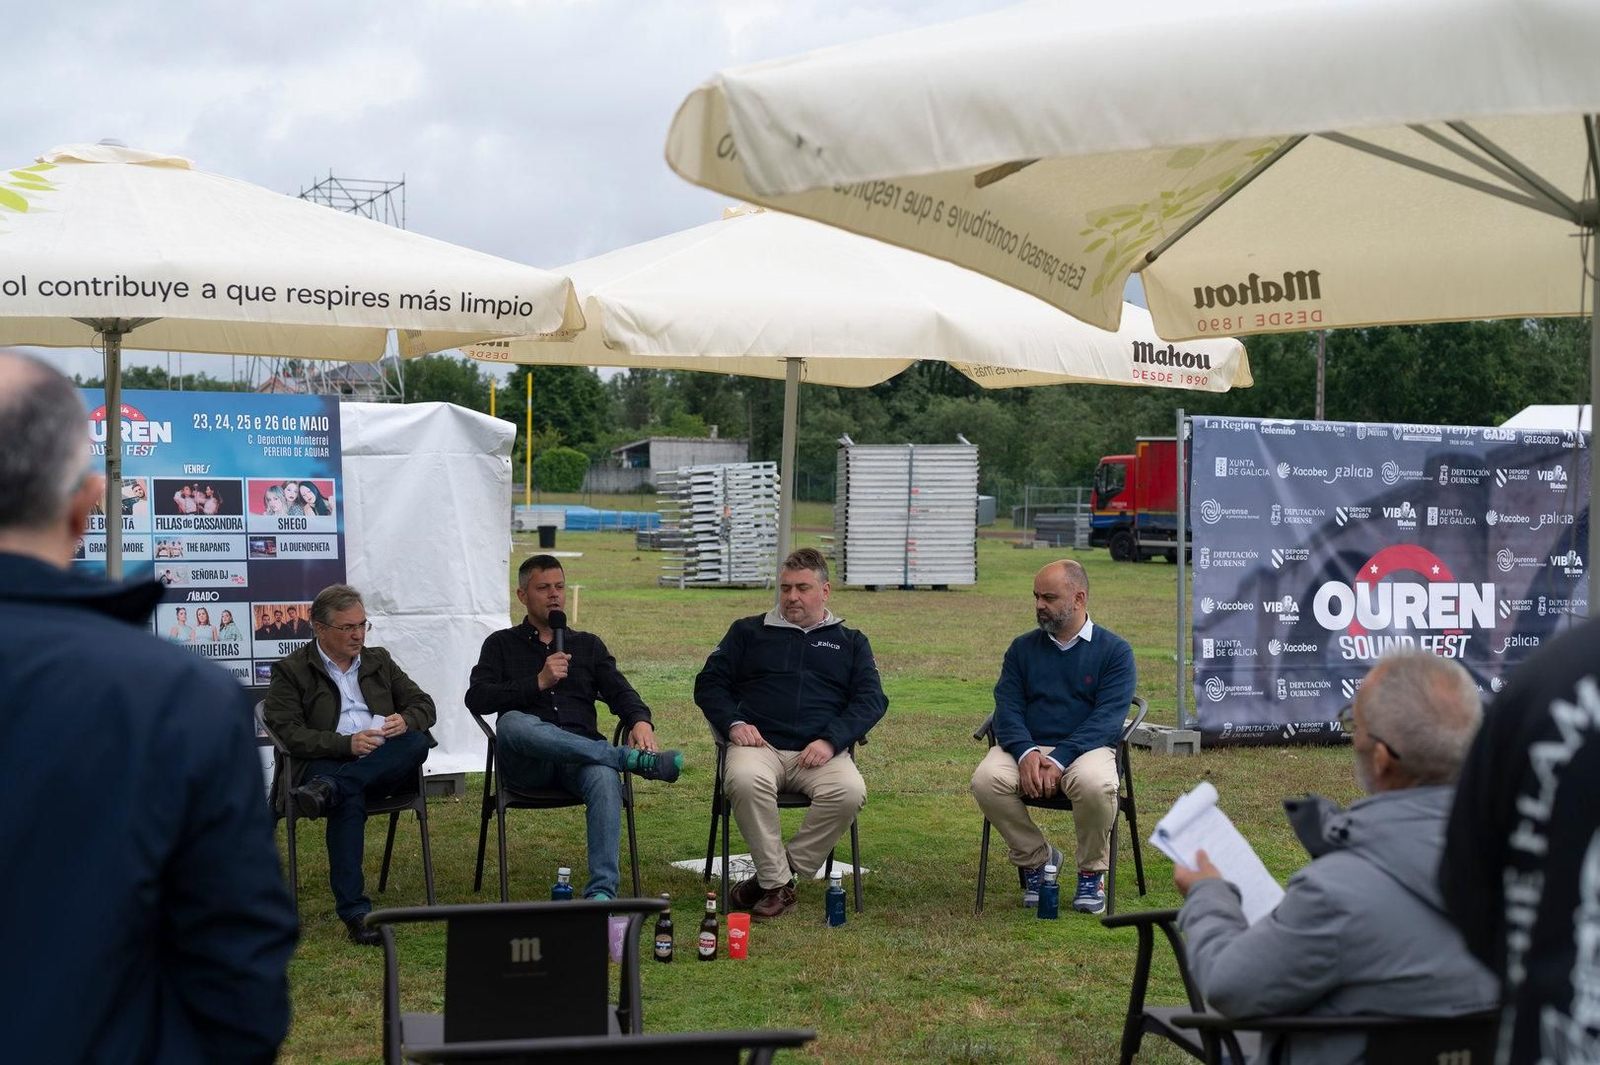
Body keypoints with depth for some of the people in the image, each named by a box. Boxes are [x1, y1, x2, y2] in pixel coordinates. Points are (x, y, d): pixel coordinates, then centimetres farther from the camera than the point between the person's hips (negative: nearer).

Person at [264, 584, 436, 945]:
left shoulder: (379, 661, 24)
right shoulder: (291, 671, 9)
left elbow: (423, 704, 20)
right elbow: (288, 732, -4)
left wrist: (406, 720, -5)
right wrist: (347, 744, -17)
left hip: (386, 766, 4)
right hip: (326, 763, -4)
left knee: (417, 740, -29)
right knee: (349, 798, -38)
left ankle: (327, 789, -39)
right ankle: (355, 911, -42)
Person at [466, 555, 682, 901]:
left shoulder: (588, 645, 26)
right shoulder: (501, 644, 19)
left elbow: (620, 692, 11)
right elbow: (476, 699, 3)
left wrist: (640, 720, -13)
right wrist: (539, 682, -7)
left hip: (579, 756, 1)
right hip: (526, 765, -1)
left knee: (605, 778, -36)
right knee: (514, 723, -38)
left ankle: (602, 891, -44)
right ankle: (634, 759, -37)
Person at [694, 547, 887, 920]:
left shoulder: (850, 642, 22)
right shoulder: (748, 631, 22)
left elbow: (872, 699, 10)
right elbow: (709, 683, 17)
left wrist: (831, 740, -8)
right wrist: (734, 723, -4)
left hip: (821, 752, 1)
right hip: (760, 744, -1)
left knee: (850, 792, -33)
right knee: (746, 781, -37)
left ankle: (774, 878, -19)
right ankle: (778, 884, -23)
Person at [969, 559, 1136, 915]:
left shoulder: (1115, 651, 3)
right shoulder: (1023, 648, 14)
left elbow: (1107, 718, -8)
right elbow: (1007, 708, 4)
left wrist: (1059, 759, -22)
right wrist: (1026, 753, -18)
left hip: (1086, 748, -3)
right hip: (1026, 747, 3)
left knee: (1096, 785, -37)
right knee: (986, 780, -29)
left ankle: (1092, 873, -9)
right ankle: (1036, 858, -4)